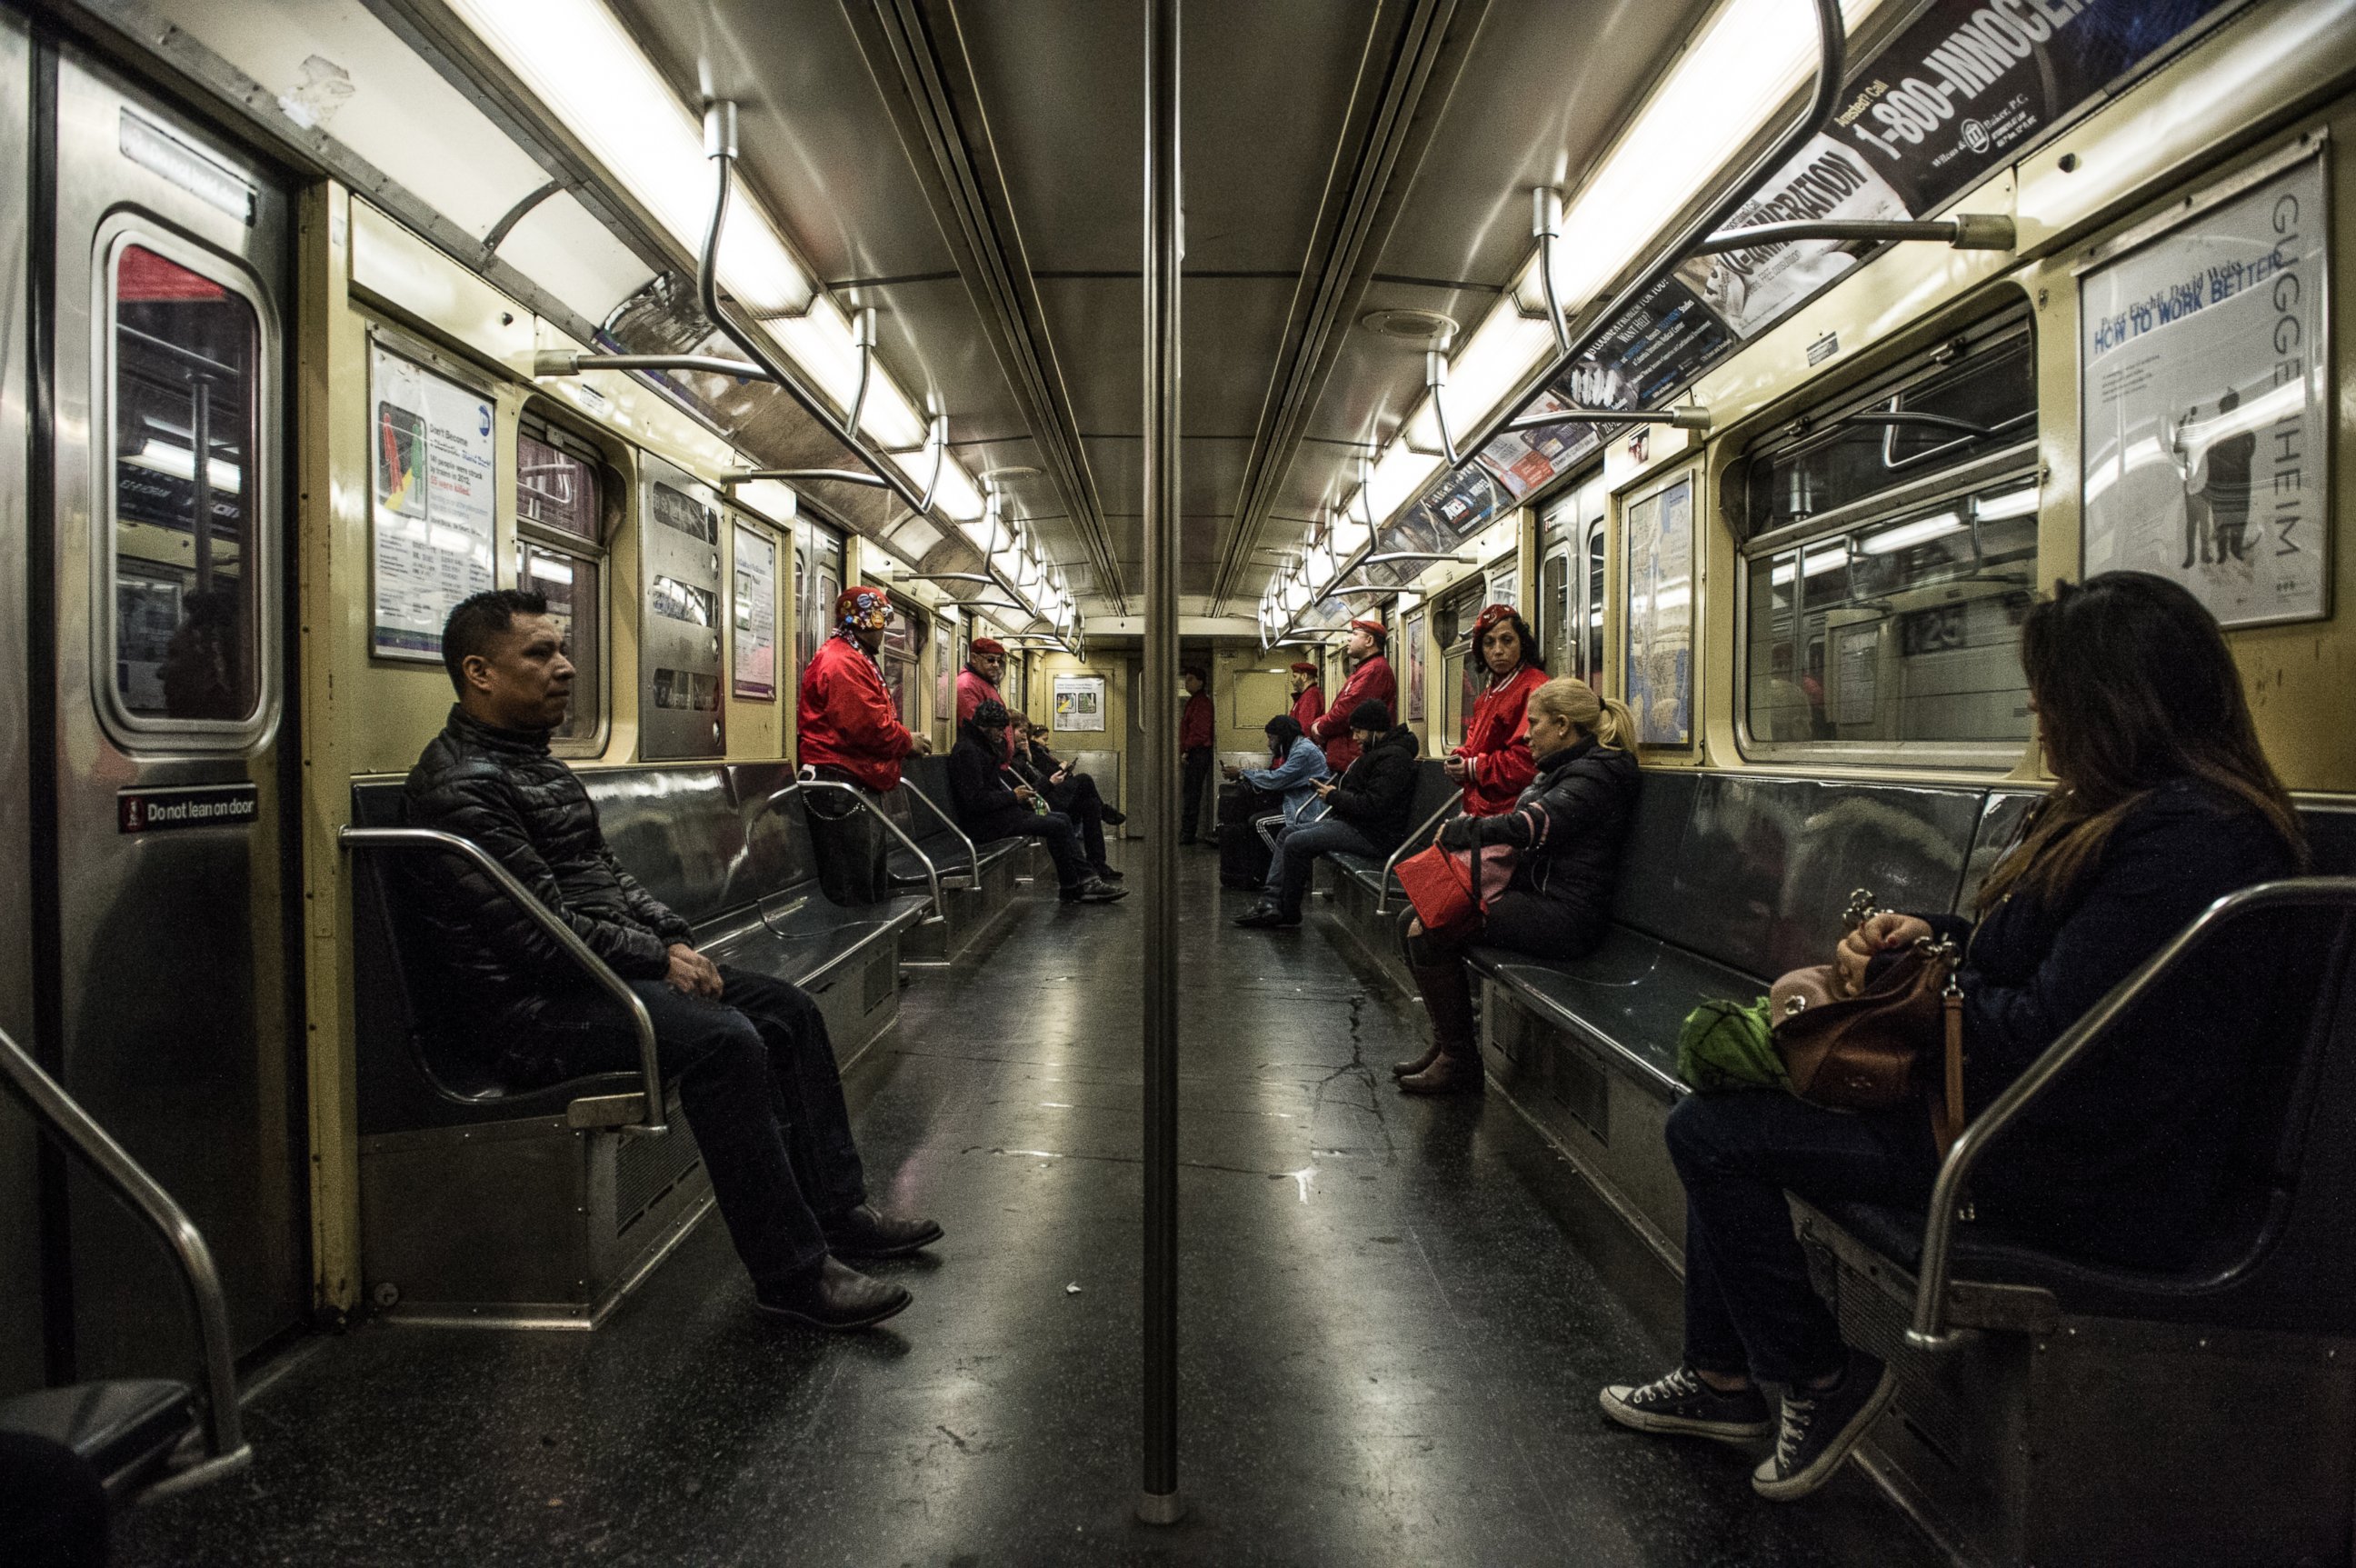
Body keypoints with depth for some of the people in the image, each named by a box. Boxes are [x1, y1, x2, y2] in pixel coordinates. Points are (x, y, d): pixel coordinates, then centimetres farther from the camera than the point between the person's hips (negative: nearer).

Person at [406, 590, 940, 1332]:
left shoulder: (536, 762, 17)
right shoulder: (460, 783, -16)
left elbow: (608, 873, 20)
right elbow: (542, 931, -22)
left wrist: (675, 938, 4)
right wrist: (659, 960, -13)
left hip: (605, 972, 11)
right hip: (532, 1008, -10)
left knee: (788, 1010, 3)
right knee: (725, 1042, -30)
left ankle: (836, 1210, 10)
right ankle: (790, 1271, -19)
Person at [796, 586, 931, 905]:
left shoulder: (859, 660, 22)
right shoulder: (841, 662, -14)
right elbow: (866, 725, -23)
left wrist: (902, 742, 6)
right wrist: (907, 742, -7)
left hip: (861, 786, 12)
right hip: (840, 786, -12)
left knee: (874, 887, 16)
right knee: (852, 892, -9)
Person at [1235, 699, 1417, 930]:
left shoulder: (1394, 758, -18)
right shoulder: (1377, 751, 18)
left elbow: (1373, 805, -26)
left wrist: (1334, 796, -13)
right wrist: (1335, 790, 7)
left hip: (1375, 836, -12)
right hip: (1355, 823, 12)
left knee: (1296, 844, -18)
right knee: (1288, 833, 9)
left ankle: (1288, 911, -3)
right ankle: (1272, 900, 3)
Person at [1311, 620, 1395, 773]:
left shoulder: (1374, 669, -14)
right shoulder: (1364, 669, 24)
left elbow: (1347, 710, -21)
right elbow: (1343, 707, 23)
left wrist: (1321, 728, -3)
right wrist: (1318, 724, 5)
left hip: (1355, 761, -11)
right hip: (1345, 760, 11)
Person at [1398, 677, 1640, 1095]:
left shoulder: (1593, 776, -14)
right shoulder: (1561, 769, 18)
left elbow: (1527, 826, -26)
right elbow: (1525, 826, 17)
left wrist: (1456, 830, -13)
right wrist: (1468, 828, -3)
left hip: (1564, 916, -10)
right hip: (1533, 895, 10)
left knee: (1428, 933, -19)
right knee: (1415, 919, 2)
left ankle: (1460, 1062, -8)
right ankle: (1444, 1043, 9)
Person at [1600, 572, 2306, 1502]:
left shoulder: (2184, 841, -25)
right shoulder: (2132, 811, 10)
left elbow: (2046, 1034, -28)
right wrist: (1935, 938, -1)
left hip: (2081, 1182, -11)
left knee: (1708, 1132, -11)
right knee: (1732, 1087, 10)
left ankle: (1820, 1381, 12)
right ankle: (1723, 1380, 19)